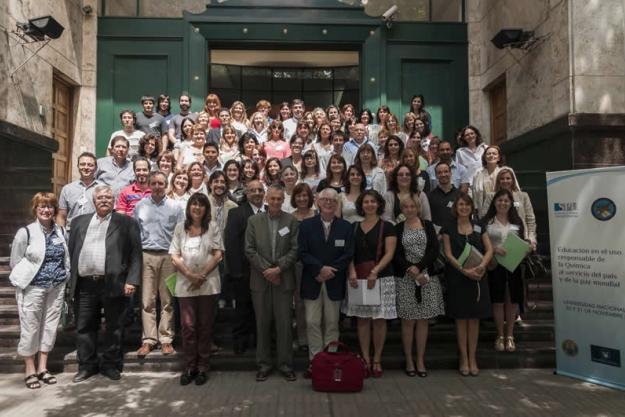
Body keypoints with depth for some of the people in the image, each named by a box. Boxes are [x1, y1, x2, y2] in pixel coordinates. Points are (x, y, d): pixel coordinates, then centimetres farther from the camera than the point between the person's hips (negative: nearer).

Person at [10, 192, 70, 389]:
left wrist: (64, 277, 4)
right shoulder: (25, 232, -7)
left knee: (50, 326, 10)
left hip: (57, 288, 4)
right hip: (32, 288, -4)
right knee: (30, 328, 3)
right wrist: (26, 278, -2)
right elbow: (15, 262, -3)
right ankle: (30, 371, 18)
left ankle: (42, 368, 23)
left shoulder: (61, 231, 5)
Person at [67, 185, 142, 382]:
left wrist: (132, 281, -11)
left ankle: (111, 364, 21)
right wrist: (70, 280, 6)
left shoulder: (126, 223, 3)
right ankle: (87, 365, 26)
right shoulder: (79, 222, 15)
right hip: (84, 285, 3)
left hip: (113, 284, -3)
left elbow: (135, 254, -2)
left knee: (114, 327, 7)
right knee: (84, 327, 11)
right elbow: (71, 251, 13)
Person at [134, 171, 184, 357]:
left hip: (168, 256, 0)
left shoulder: (175, 207, 5)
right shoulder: (140, 206, 8)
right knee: (147, 300, 1)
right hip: (146, 256, 1)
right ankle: (148, 340, 9)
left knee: (167, 300, 4)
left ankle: (166, 339, 12)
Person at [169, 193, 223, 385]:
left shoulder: (212, 227, 4)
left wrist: (203, 275, -10)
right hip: (185, 283, 1)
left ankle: (202, 367, 15)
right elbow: (174, 256, 4)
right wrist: (190, 275, -9)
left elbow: (218, 254, -1)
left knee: (205, 325, 5)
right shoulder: (180, 227, 8)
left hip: (207, 283, -1)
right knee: (188, 326, 0)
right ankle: (189, 367, 13)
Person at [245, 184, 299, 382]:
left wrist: (279, 268, -12)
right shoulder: (254, 221, 5)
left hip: (284, 279, -1)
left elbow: (295, 249, -3)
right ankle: (263, 365, 20)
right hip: (260, 280, 1)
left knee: (284, 323, 3)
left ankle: (286, 365, 15)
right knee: (262, 323, 8)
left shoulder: (291, 221, 2)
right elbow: (249, 250, 0)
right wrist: (266, 270, -9)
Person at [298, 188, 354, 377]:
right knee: (312, 323, 2)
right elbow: (302, 253, -4)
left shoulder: (346, 227, 4)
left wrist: (330, 271, -12)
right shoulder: (306, 225, 3)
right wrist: (320, 268, -15)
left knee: (332, 324, 7)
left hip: (334, 283, 0)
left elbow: (348, 255, -3)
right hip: (312, 282, 0)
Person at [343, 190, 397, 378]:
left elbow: (389, 253, -7)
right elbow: (350, 253, 8)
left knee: (379, 320, 2)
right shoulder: (355, 227, 10)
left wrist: (374, 272, -18)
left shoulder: (387, 227, 0)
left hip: (381, 279, -3)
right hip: (359, 279, 3)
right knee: (362, 319, 6)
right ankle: (365, 359, 15)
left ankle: (377, 360, 14)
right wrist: (352, 271, -8)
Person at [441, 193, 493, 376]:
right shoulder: (449, 229, 3)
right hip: (457, 277, -2)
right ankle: (464, 358, 12)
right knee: (461, 318, 2)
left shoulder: (479, 228, 10)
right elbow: (448, 254, -4)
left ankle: (473, 358, 14)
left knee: (474, 317, 4)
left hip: (477, 277, 2)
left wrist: (481, 265, -16)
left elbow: (489, 250, 3)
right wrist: (464, 269, -17)